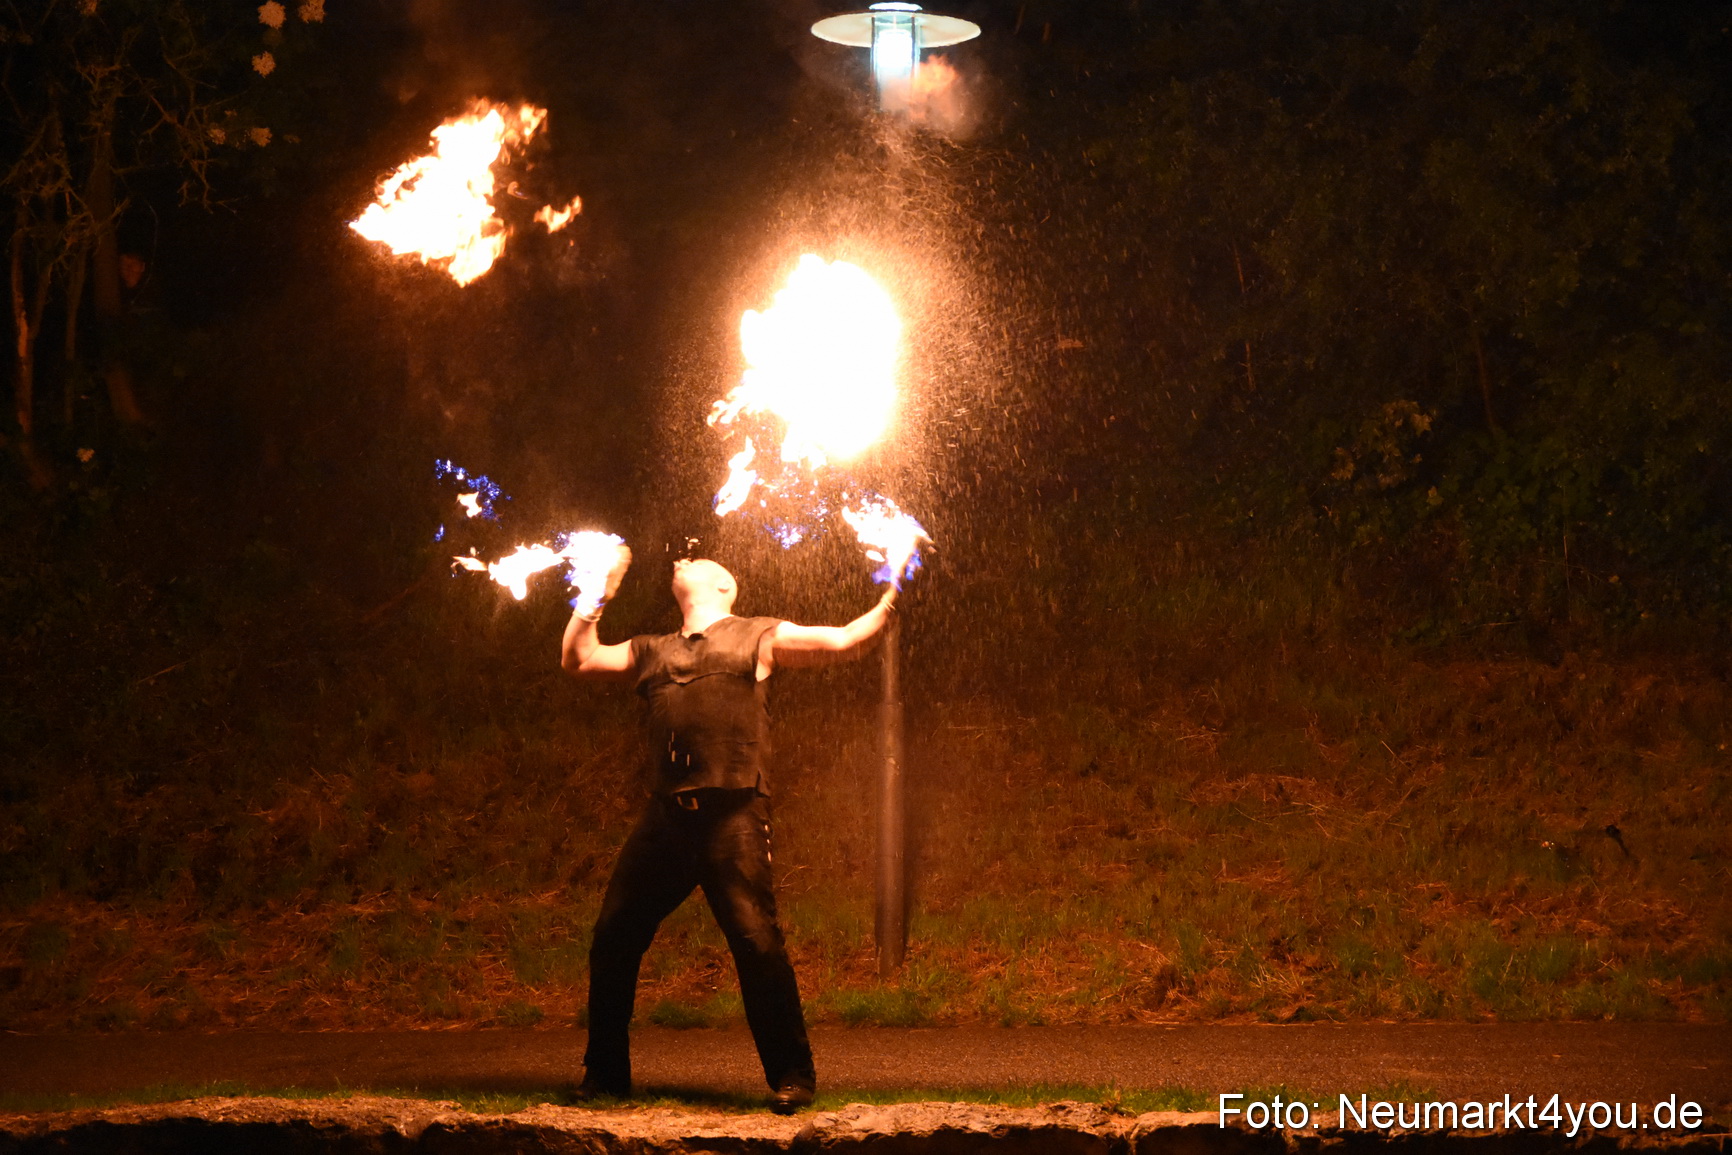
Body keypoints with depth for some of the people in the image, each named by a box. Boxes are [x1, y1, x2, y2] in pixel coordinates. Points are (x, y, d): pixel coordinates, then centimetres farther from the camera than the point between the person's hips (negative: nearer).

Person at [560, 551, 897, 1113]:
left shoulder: (757, 637, 13)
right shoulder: (653, 651, 26)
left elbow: (843, 640, 9)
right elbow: (578, 659, 28)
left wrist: (891, 600, -2)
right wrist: (597, 596, 23)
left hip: (732, 814, -5)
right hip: (664, 816, 5)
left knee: (756, 942, -13)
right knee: (612, 939, 4)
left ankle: (792, 1077, -3)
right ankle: (606, 1072, 17)